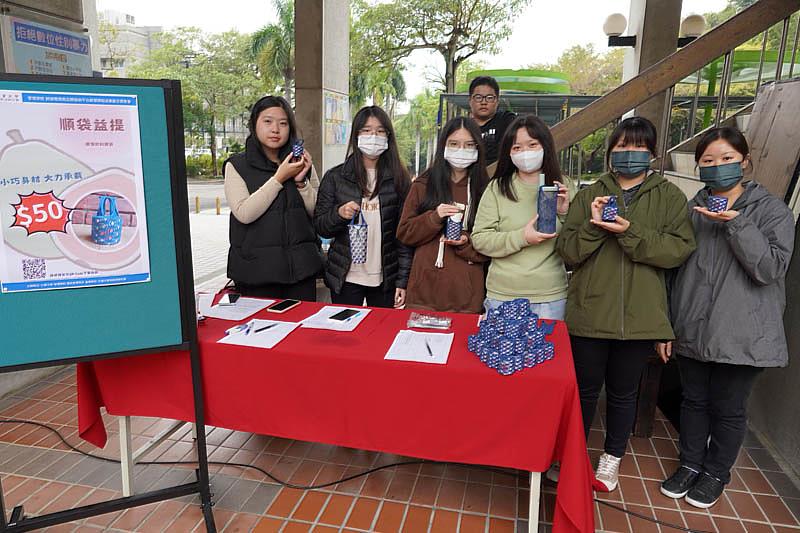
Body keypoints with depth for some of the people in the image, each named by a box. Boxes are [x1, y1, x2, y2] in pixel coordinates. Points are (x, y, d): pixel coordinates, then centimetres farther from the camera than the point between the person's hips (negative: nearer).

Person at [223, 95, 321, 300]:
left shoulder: (301, 163, 10)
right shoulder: (237, 166, 1)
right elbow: (244, 213, -13)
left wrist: (302, 181, -9)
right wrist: (279, 178, -14)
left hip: (300, 266, 3)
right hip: (256, 269, -3)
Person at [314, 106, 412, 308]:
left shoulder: (398, 179, 1)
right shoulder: (335, 177, 2)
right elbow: (320, 227, 4)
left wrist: (403, 280, -5)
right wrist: (339, 214, -17)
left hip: (385, 280, 0)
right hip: (345, 278, 0)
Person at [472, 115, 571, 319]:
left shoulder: (566, 189, 3)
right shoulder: (497, 188, -2)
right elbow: (479, 239, -6)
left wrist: (565, 214, -12)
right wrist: (522, 237, -17)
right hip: (502, 296, -1)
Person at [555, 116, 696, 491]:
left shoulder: (670, 198, 5)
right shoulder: (590, 195, 7)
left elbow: (681, 248, -8)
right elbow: (567, 251, 0)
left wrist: (631, 232, -20)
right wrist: (592, 226, -17)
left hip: (639, 316, 0)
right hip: (589, 312, 0)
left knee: (623, 392, 14)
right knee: (585, 388, 11)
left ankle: (612, 457, 35)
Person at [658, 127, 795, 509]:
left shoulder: (771, 210, -2)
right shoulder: (691, 209, 5)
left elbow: (770, 268, -14)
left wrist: (736, 224, -21)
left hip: (741, 334, -3)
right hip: (692, 331, 3)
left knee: (728, 408, 11)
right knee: (694, 400, 16)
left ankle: (716, 474, 32)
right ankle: (690, 464, 35)